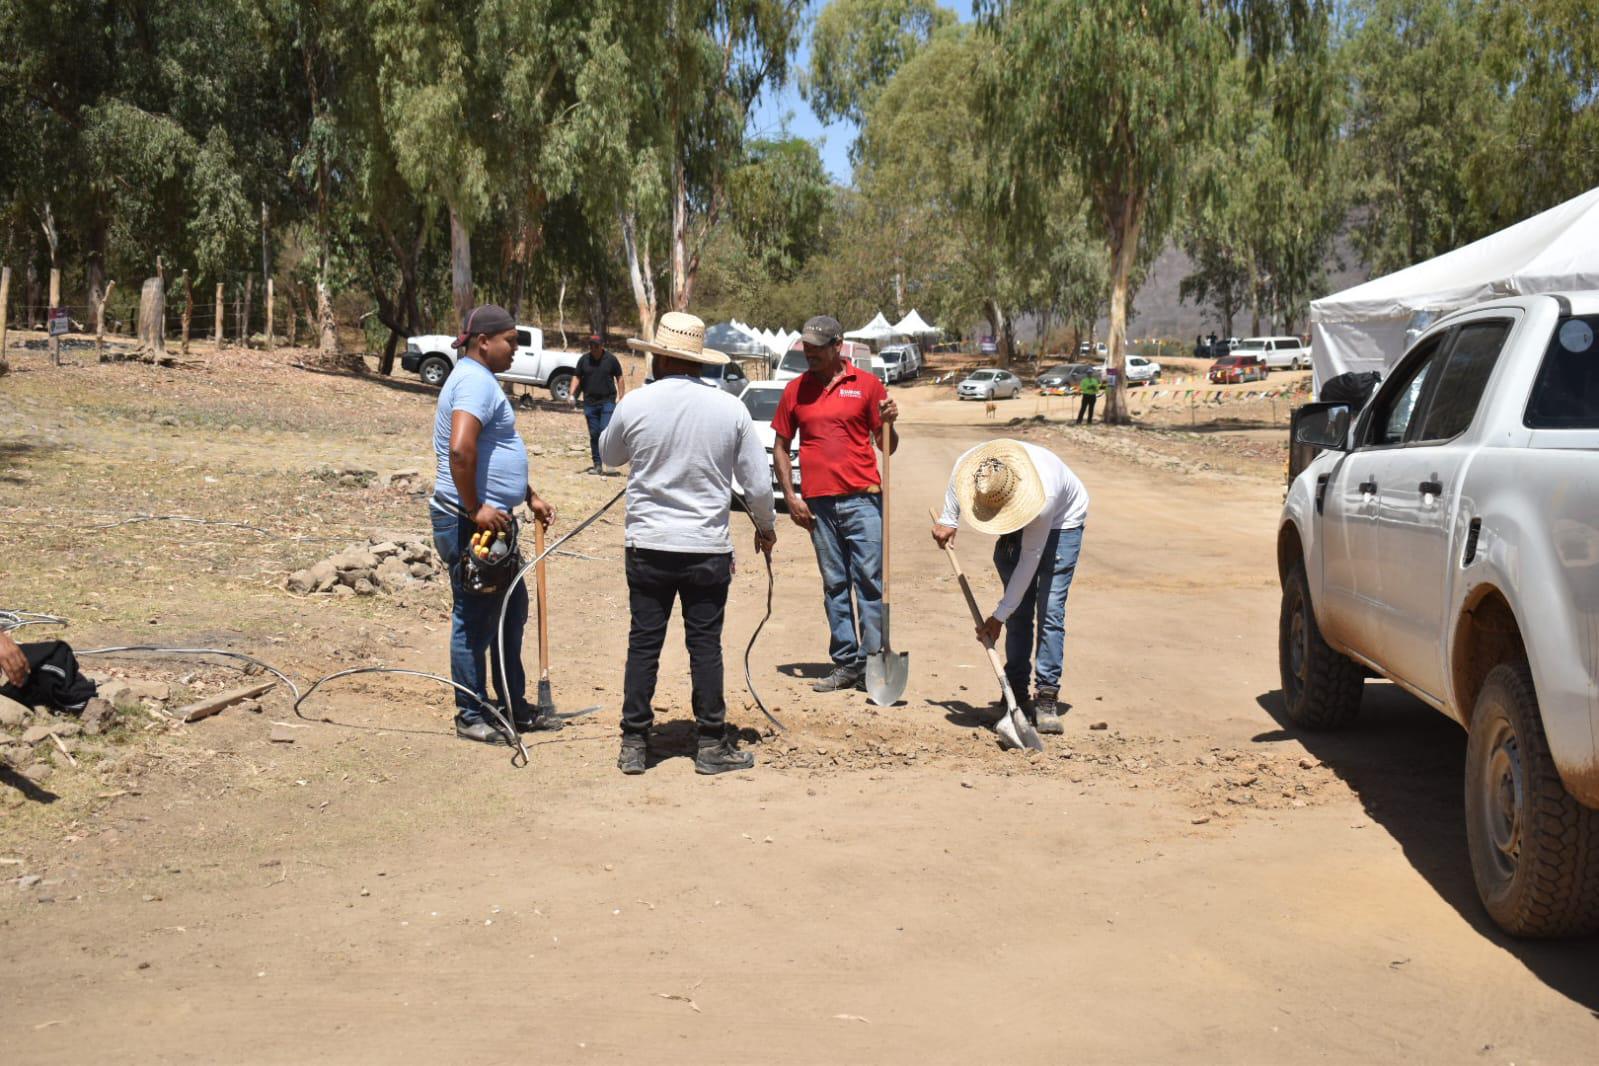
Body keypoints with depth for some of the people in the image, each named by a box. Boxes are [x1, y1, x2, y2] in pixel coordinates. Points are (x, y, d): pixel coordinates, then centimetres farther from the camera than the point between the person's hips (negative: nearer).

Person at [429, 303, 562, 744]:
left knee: (512, 611, 18)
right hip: (469, 524, -11)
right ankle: (472, 717, 9)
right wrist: (474, 510, -25)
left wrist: (530, 498, 25)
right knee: (475, 621, -2)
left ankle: (513, 706, 27)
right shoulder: (476, 381, -16)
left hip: (493, 522, 11)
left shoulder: (478, 379, 19)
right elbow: (460, 449, -31)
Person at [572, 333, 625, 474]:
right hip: (590, 402, 3)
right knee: (594, 435, 5)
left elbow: (619, 378, 5)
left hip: (608, 401, -3)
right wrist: (572, 395, -3)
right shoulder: (583, 360, 7)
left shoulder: (611, 359, 0)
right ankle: (597, 464, 11)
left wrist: (621, 398, -3)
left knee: (605, 430, -16)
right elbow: (577, 378, 11)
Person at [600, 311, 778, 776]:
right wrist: (766, 526, 17)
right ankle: (712, 744, 13)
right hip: (708, 548, 0)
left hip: (647, 545, 0)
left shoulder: (634, 404, -6)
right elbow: (759, 483, 0)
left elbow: (609, 455, 15)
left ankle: (634, 743, 12)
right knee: (705, 645, 7)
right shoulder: (730, 408, -4)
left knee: (643, 643, 8)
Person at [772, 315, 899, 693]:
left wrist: (888, 423, -14)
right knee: (834, 586, 8)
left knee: (871, 581, -4)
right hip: (819, 503, 3)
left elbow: (886, 445, 7)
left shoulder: (866, 384, 3)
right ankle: (845, 664, 15)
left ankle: (872, 664, 0)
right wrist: (790, 497, 5)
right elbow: (781, 446, 14)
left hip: (862, 498, -3)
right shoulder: (796, 390, 9)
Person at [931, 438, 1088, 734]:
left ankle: (1047, 696, -13)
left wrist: (999, 616, -27)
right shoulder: (967, 465, -30)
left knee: (1050, 609, -15)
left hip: (1061, 523, -5)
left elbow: (1030, 560, -33)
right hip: (1018, 526, 5)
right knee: (1019, 612, -2)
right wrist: (948, 519, -7)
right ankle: (1017, 694, 4)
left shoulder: (1043, 495, -43)